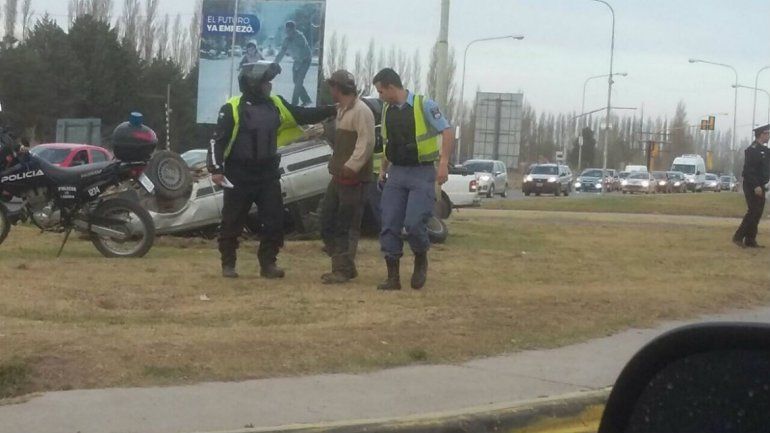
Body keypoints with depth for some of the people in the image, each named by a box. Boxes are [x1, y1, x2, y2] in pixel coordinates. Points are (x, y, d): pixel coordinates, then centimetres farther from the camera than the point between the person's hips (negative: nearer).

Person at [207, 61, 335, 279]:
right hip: (239, 176, -5)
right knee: (232, 222, 3)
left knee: (274, 220, 2)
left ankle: (268, 263, 11)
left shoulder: (276, 105, 7)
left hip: (268, 174, 5)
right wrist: (216, 169, -19)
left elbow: (304, 116, 12)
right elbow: (218, 140, -10)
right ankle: (228, 264, 13)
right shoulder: (233, 109, -10)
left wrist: (333, 110, 5)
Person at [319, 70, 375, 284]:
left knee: (346, 226, -7)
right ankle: (342, 264, 19)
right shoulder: (342, 110, 18)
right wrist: (336, 164, 17)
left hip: (353, 178, -10)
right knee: (327, 220, 11)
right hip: (338, 175, 10)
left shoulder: (361, 111, -13)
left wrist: (352, 166, -26)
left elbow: (366, 142, -21)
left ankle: (344, 269, -3)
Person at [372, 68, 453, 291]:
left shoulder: (424, 105, -9)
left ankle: (421, 260, 12)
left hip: (422, 174, -6)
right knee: (389, 225, 0)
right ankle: (393, 276, 6)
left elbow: (447, 132, -12)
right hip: (397, 173, 6)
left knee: (414, 223, -16)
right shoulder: (387, 110, 11)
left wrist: (444, 162, -22)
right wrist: (383, 169, 20)